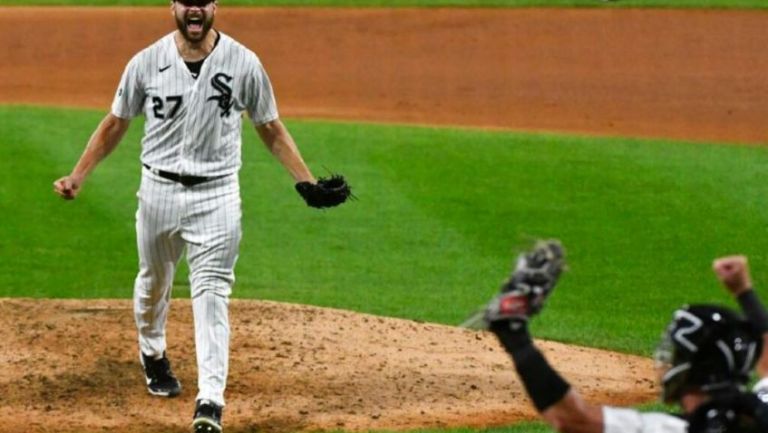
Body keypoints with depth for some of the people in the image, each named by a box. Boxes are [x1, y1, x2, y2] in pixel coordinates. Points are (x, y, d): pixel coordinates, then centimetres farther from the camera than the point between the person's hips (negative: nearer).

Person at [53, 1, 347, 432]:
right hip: (159, 190, 2)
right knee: (154, 282, 20)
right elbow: (115, 124, 5)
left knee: (212, 292, -11)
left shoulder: (244, 63, -6)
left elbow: (271, 128, 3)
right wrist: (76, 178, -3)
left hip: (217, 196, -2)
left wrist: (307, 182, -7)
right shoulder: (147, 63, -4)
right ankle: (153, 354, 50)